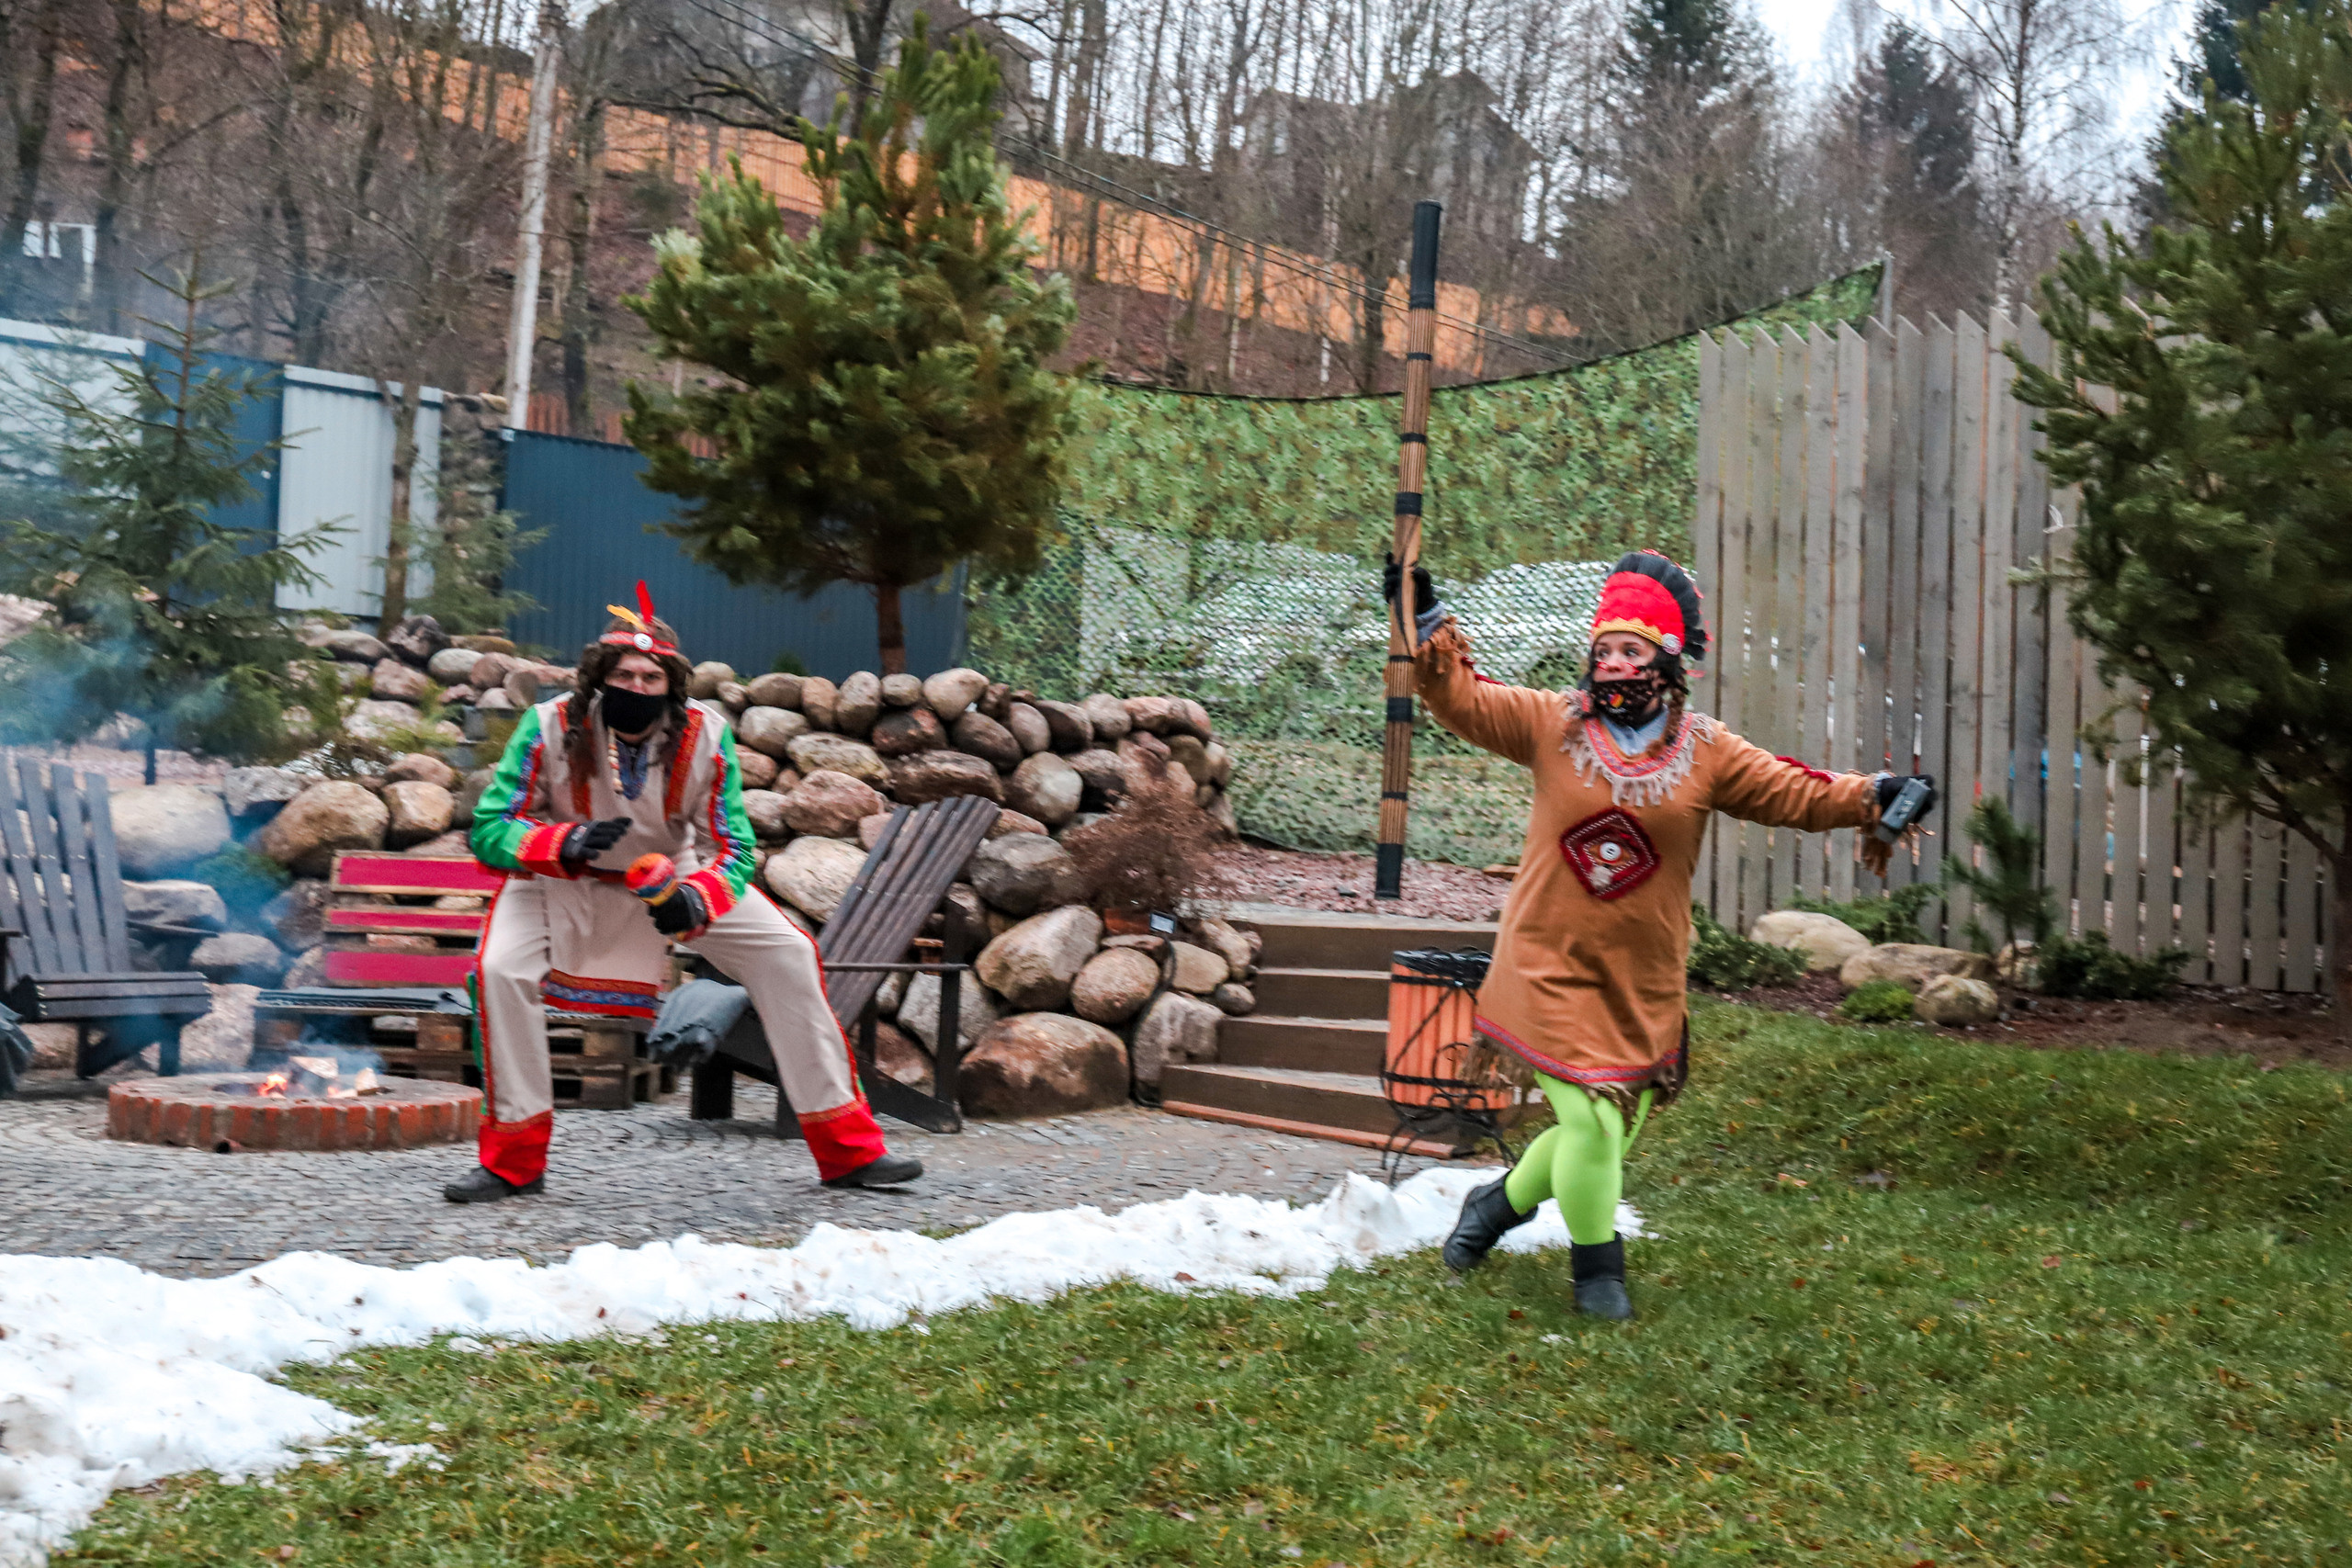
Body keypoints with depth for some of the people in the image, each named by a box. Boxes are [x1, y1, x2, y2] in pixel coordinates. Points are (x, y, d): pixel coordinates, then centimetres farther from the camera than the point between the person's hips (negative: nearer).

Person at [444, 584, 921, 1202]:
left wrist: (695, 902, -38)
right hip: (565, 878, -1)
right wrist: (565, 844, -44)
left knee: (787, 953, -10)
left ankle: (846, 1148, -1)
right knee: (501, 968, -26)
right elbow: (490, 829, -24)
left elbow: (731, 846, -17)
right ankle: (513, 1160, -7)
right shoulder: (551, 727, -26)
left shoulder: (706, 734, -23)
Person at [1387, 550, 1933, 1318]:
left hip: (1644, 978, 3)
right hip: (1550, 963, -3)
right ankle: (1596, 1266, 18)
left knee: (1613, 1129, 15)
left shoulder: (1706, 752, 0)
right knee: (1592, 1118, -8)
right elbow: (1461, 699, -5)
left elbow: (1794, 793, -1)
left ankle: (1500, 1203, 41)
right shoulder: (1552, 724, -3)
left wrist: (1873, 795, -15)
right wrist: (1427, 619, -17)